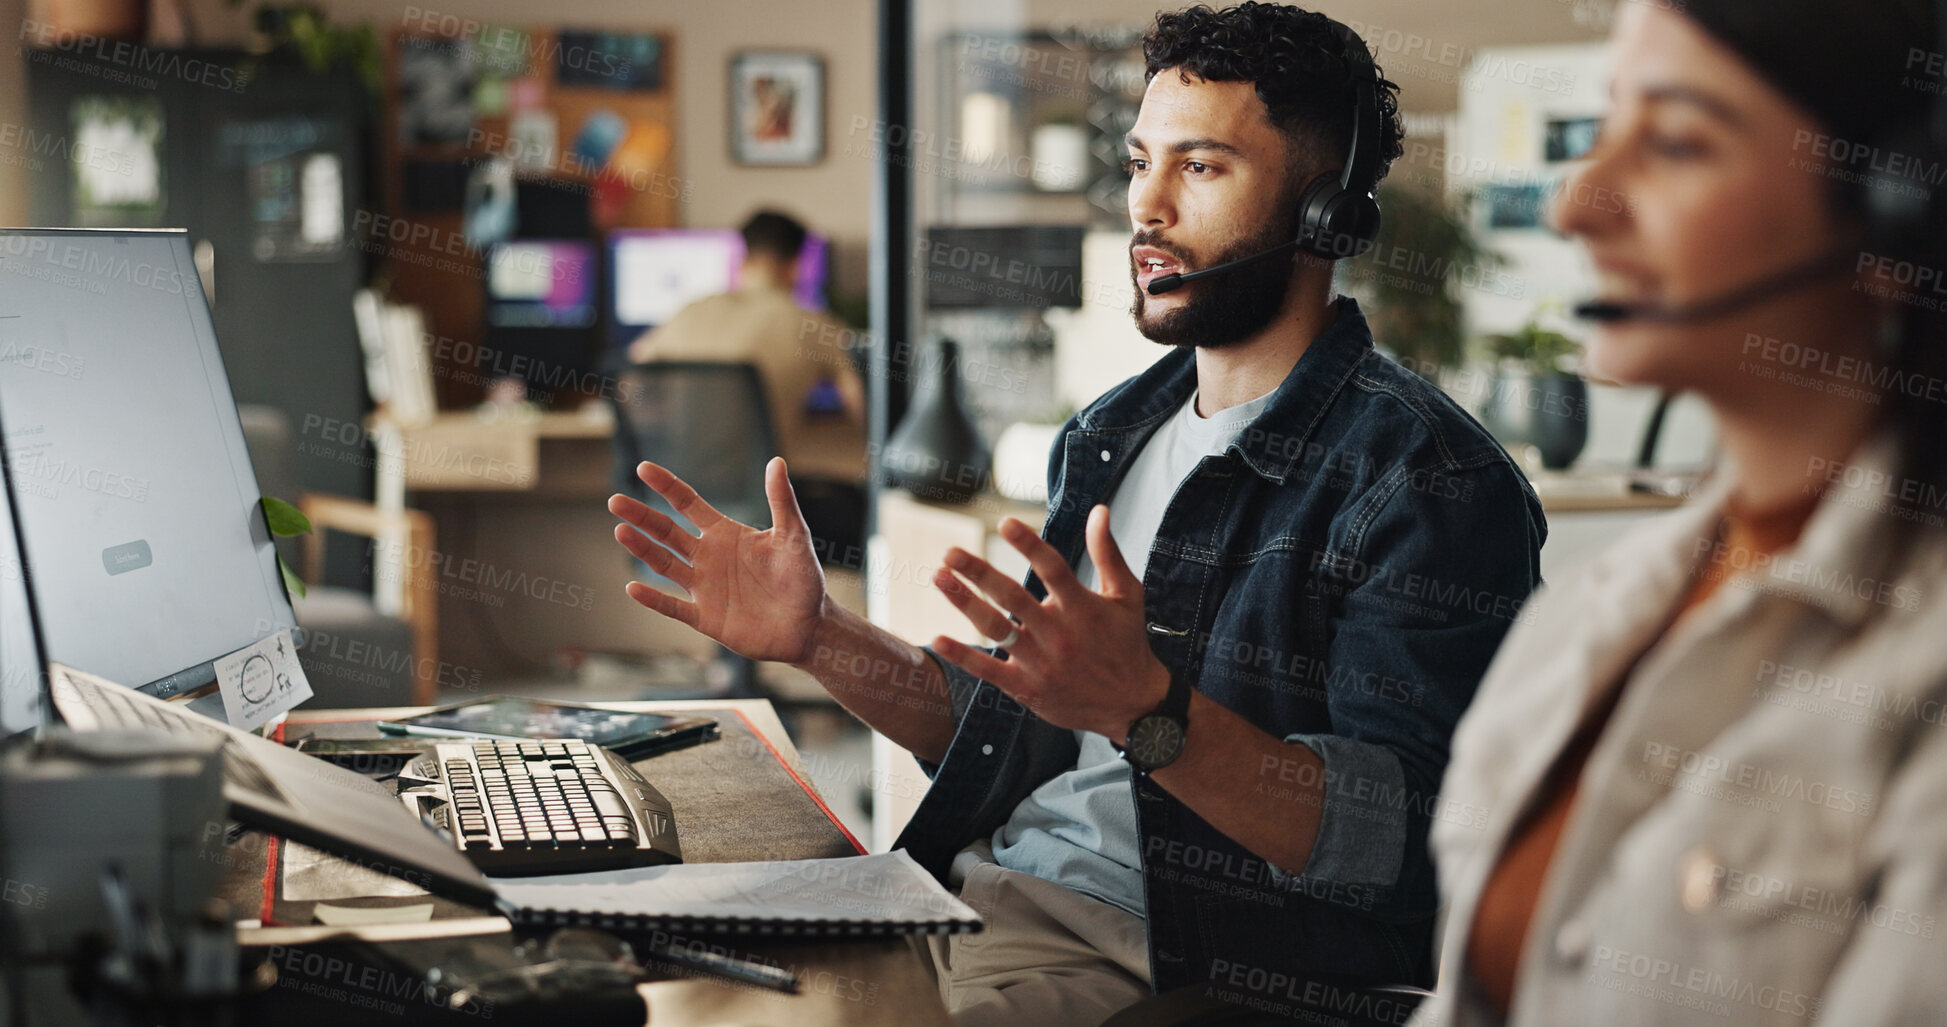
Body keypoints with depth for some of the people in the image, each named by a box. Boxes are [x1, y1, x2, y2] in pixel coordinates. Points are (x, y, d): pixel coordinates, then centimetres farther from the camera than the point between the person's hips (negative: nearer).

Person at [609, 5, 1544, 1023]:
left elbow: (1396, 840, -21)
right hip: (985, 887, 8)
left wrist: (1146, 709, -35)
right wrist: (815, 636, 6)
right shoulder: (1108, 435, 16)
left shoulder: (1433, 481, -11)